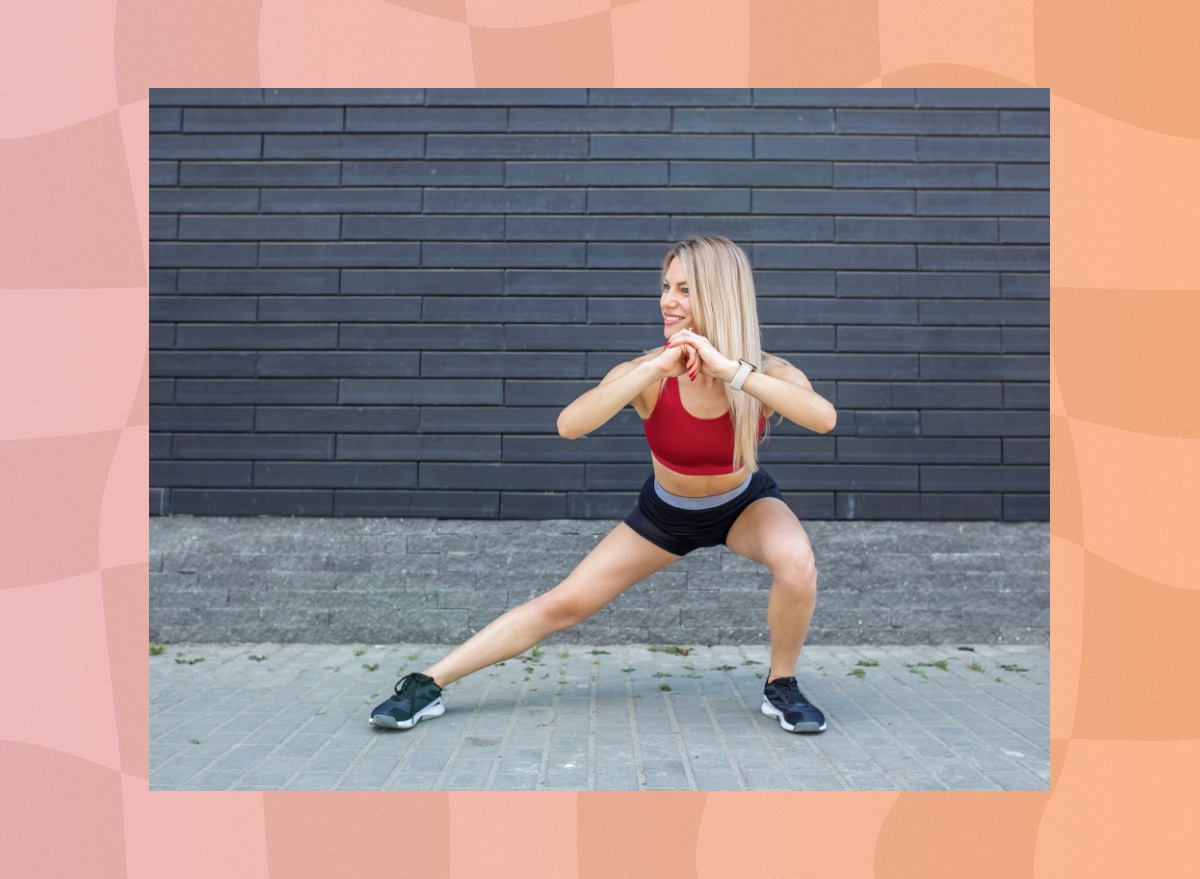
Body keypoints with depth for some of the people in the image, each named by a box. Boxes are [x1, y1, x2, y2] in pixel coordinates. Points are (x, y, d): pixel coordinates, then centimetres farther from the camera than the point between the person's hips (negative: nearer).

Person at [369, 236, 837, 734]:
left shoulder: (765, 374, -26)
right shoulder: (647, 372, -26)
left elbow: (823, 418, -47)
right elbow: (569, 425, -43)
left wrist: (730, 369, -51)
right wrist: (656, 367, -49)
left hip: (745, 505, 0)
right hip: (666, 512, 0)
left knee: (797, 564, -32)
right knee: (564, 604, -7)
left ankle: (781, 687, -3)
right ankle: (427, 685, 4)